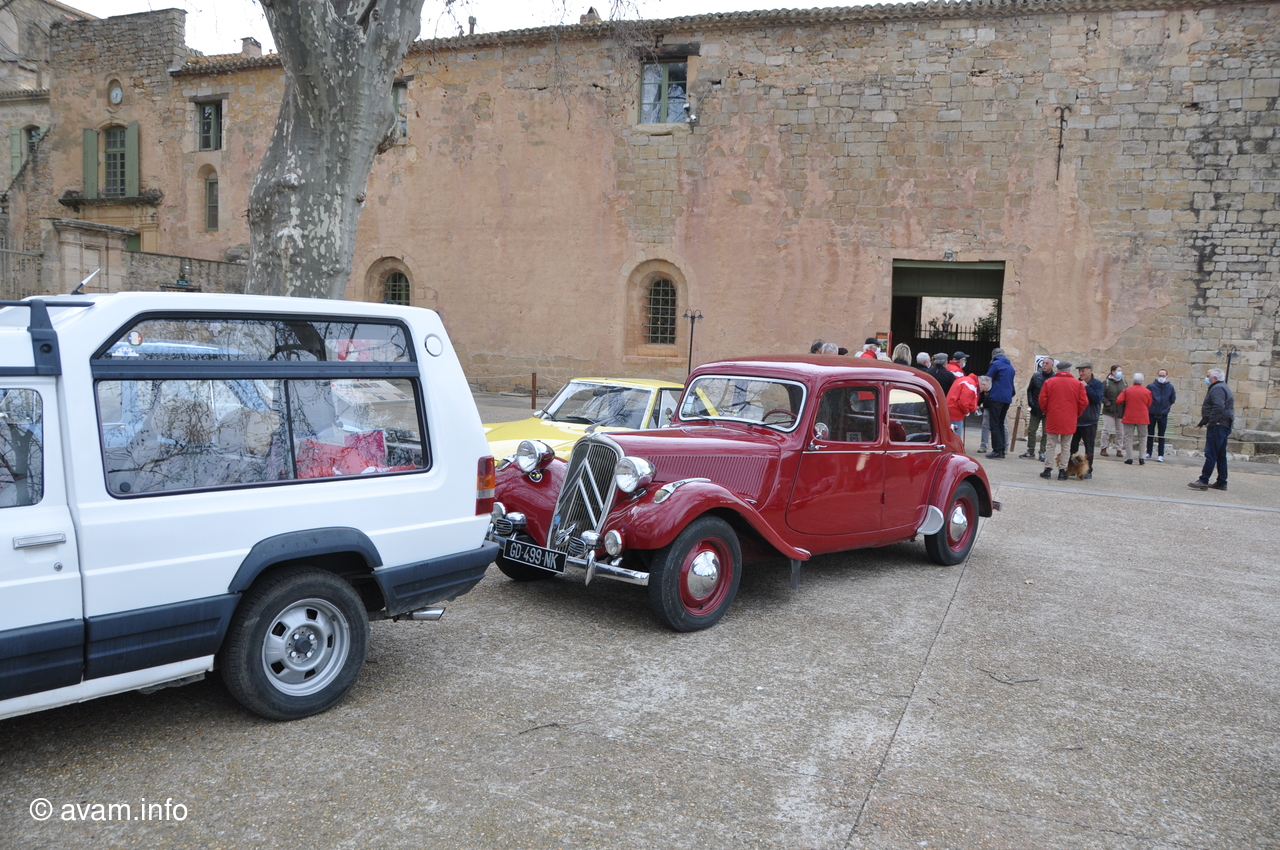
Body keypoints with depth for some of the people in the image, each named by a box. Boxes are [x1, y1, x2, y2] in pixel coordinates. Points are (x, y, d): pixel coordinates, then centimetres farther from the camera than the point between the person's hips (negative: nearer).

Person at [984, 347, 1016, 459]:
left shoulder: (995, 364, -4)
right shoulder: (1011, 367, 18)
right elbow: (1011, 384, 22)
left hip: (996, 397, -7)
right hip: (1007, 398, 7)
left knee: (995, 423, -5)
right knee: (1001, 423, 13)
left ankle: (997, 449, -11)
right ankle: (1002, 450, 10)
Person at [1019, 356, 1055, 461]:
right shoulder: (1036, 376, 3)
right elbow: (1029, 390, 11)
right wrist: (1030, 402, 0)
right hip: (1035, 409, 4)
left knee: (1046, 433, 5)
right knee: (1031, 430, 8)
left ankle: (1042, 453, 12)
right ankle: (1030, 451, 18)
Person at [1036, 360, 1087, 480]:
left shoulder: (1049, 382, -1)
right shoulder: (1077, 384, 0)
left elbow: (1042, 400, -2)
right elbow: (1083, 402, -1)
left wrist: (1046, 412, 14)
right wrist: (1076, 414, 14)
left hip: (1053, 419, 0)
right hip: (1069, 420, 0)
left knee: (1051, 445, 7)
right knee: (1065, 446, 8)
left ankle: (1048, 469, 4)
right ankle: (1062, 471, 6)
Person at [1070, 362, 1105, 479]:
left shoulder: (1097, 384, -4)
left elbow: (1097, 398, -19)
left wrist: (1086, 387, -19)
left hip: (1089, 422, -4)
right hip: (1075, 420, 4)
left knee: (1089, 448, 4)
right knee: (1072, 446, 7)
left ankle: (1088, 471, 11)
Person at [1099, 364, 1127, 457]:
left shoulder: (1124, 382, 6)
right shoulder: (1106, 383, -5)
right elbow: (1101, 395, -6)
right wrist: (1108, 403, -14)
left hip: (1121, 411, 4)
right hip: (1109, 411, -3)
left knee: (1119, 431, 8)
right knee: (1107, 430, -2)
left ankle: (1119, 449, 16)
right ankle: (1103, 448, 9)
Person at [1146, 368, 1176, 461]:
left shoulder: (1170, 387, -2)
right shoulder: (1151, 386, -6)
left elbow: (1172, 400, 7)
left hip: (1163, 415, 0)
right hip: (1152, 414, 0)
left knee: (1161, 436, 5)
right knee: (1150, 435, 9)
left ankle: (1160, 455, 8)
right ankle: (1148, 453, 19)